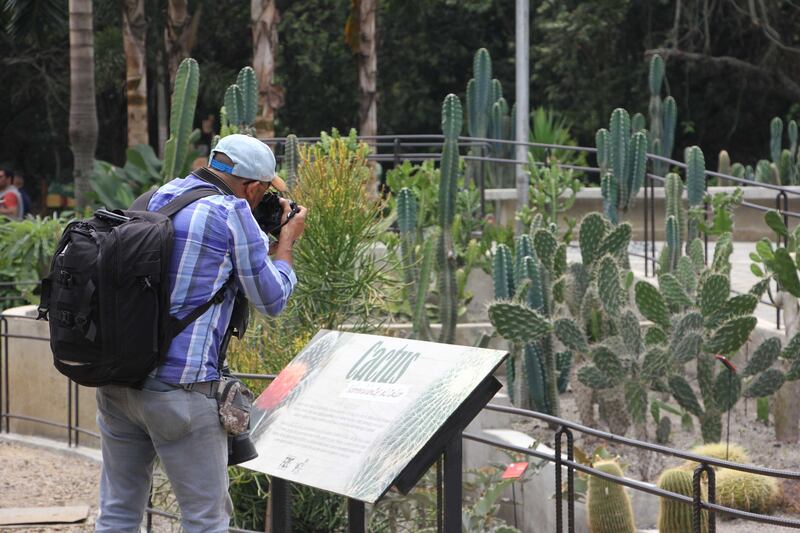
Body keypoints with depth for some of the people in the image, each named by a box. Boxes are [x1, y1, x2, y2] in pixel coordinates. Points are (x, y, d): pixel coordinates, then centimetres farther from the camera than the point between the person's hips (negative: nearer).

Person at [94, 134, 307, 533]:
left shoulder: (156, 199, 13)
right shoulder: (232, 212, -7)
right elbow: (271, 299, 0)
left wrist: (262, 239, 28)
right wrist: (286, 240, 15)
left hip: (115, 380, 7)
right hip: (178, 390, -7)